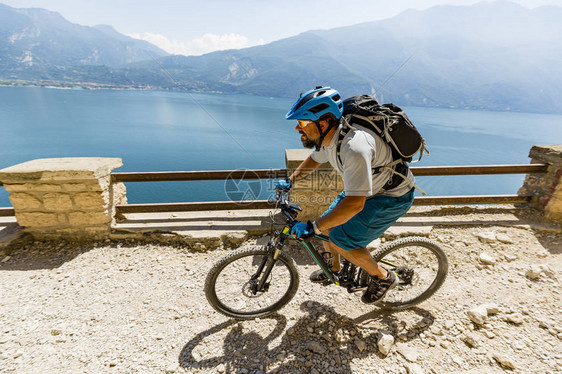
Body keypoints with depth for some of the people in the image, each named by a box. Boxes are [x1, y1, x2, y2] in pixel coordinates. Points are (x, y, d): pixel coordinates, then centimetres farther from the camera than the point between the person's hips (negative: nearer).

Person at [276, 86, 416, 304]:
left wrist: (312, 227, -35)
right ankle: (334, 269, 37)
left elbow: (354, 204, -40)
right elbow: (315, 159, 13)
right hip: (366, 187, 8)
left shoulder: (354, 146, -39)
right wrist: (290, 181, 13)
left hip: (393, 197, -8)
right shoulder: (327, 135, -10)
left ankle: (383, 278, 15)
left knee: (341, 241, -13)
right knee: (327, 227, 9)